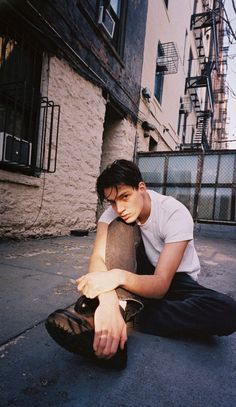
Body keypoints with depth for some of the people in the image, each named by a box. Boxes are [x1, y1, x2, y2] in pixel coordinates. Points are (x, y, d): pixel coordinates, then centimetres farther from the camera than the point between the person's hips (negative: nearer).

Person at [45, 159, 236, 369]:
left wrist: (119, 276, -51)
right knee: (120, 227, -23)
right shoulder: (114, 212, -13)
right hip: (142, 274, 2)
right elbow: (98, 257, -29)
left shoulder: (176, 214, -25)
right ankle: (122, 306, -35)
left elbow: (161, 284, -32)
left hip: (176, 281, -1)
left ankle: (127, 317, -28)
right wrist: (108, 300, -50)